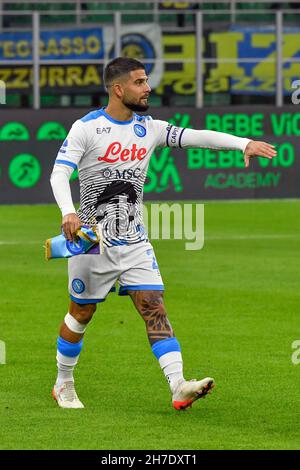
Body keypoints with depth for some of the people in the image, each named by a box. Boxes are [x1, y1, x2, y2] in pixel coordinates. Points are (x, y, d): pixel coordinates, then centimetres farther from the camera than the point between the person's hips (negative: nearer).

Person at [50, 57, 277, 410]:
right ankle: (63, 384, 27)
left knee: (154, 307, -9)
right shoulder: (86, 127, -9)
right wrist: (68, 213, -34)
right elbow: (59, 174, -16)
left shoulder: (149, 128, 5)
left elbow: (196, 137, -2)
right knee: (81, 313, 8)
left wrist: (244, 143, -15)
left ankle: (178, 387, -19)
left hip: (134, 241, 4)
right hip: (93, 238, -4)